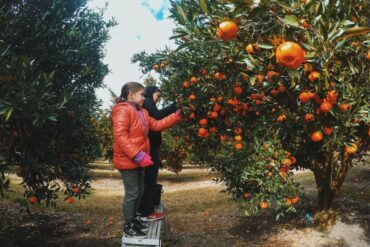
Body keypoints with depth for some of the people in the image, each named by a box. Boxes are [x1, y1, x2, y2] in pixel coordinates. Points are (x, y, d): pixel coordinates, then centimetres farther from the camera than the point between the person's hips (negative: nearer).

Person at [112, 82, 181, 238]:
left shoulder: (142, 113, 17)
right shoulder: (122, 111, -15)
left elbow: (156, 125, 15)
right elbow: (120, 136, -24)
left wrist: (176, 116, 8)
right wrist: (138, 156, -27)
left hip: (138, 160, 10)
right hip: (128, 160, -10)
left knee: (139, 191, 17)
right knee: (132, 193, -2)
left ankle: (133, 218, 33)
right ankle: (128, 226, 12)